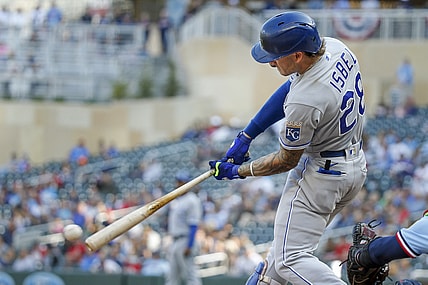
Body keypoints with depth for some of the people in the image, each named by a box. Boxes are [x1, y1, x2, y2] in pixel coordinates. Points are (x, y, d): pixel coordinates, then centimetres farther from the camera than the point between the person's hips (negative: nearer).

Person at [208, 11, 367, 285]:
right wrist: (247, 135, 6)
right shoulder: (334, 47, -9)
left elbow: (287, 161, -16)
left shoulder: (305, 102, -33)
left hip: (321, 174, -10)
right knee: (291, 238, 25)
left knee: (291, 259, -5)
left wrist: (238, 171, -2)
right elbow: (290, 89, 6)